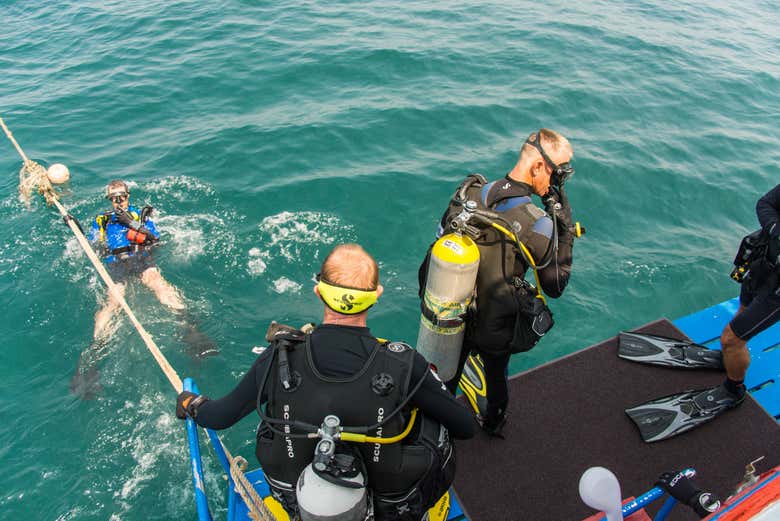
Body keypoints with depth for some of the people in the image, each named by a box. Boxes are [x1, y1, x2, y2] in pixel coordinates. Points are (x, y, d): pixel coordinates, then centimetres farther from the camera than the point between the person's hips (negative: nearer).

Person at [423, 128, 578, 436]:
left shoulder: (467, 193, -13)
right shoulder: (538, 224, -28)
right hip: (495, 329, -3)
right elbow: (556, 287, -14)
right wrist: (565, 229, -12)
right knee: (496, 376, 30)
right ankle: (493, 422, 59)